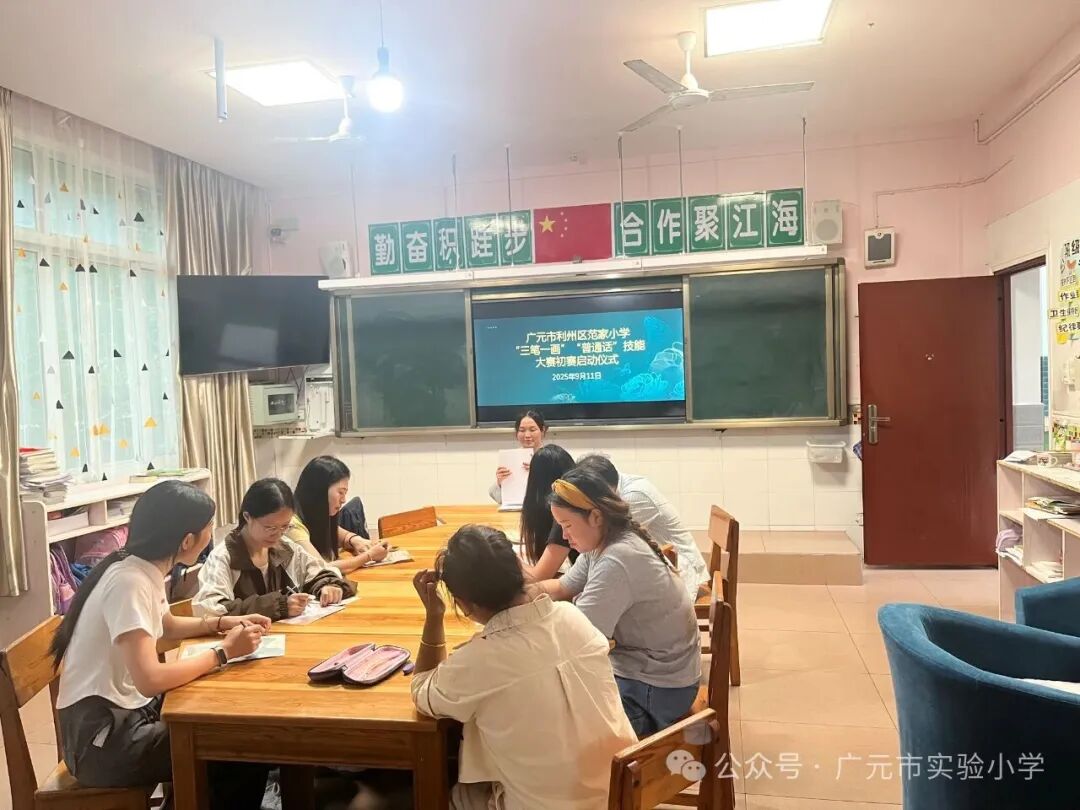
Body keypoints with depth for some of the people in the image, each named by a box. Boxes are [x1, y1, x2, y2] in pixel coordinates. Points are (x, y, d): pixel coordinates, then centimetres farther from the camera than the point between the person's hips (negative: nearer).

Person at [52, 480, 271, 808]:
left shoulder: (145, 569, 2)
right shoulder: (129, 582, -25)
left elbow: (165, 625, 23)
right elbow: (150, 679, -33)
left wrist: (224, 623, 9)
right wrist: (223, 652, -21)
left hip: (126, 712, 9)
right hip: (101, 738, -9)